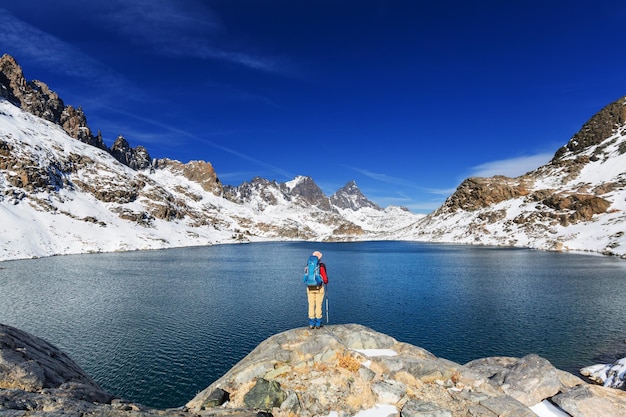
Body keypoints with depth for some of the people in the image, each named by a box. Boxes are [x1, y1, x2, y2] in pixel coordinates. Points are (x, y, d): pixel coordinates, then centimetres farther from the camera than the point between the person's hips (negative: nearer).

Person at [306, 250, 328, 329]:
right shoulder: (322, 266, -10)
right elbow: (325, 278, -9)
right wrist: (326, 282, 15)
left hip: (310, 288, 3)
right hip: (319, 288, -3)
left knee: (311, 305, 9)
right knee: (318, 305, 5)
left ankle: (311, 324, 11)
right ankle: (318, 324, 10)